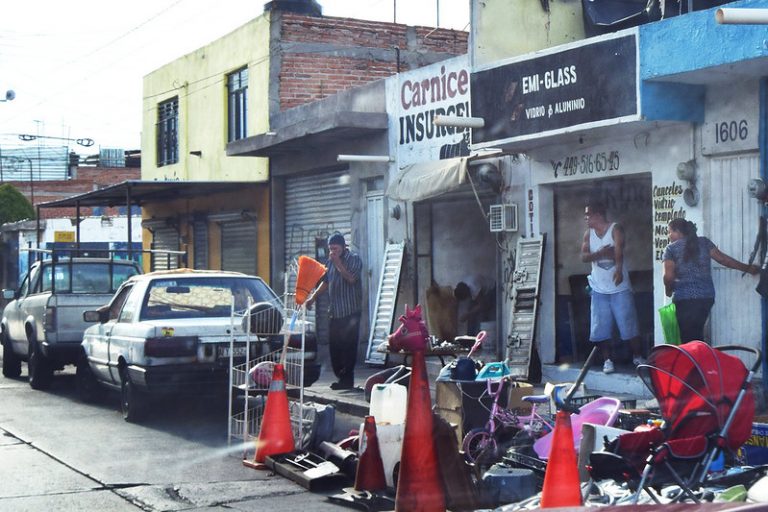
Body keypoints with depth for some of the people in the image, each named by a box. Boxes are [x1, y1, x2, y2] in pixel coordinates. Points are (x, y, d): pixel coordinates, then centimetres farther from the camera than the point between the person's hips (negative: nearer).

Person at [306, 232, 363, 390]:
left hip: (350, 311, -7)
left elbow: (351, 278, -17)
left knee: (348, 346, -8)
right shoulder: (331, 261, 16)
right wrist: (313, 297, 16)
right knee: (334, 346, 5)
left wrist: (338, 263, -15)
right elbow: (326, 282, 25)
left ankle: (347, 380, -5)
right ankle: (340, 376, 12)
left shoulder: (354, 259, -3)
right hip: (335, 312, 7)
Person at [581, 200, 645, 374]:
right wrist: (601, 253, -22)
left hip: (620, 288, -4)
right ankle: (607, 360, 15)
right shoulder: (588, 233, 6)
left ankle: (638, 356, 17)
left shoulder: (615, 229, -10)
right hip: (599, 289, 4)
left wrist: (619, 269, -46)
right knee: (601, 328, 3)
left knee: (629, 324, 1)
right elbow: (584, 256, -4)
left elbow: (619, 250, -28)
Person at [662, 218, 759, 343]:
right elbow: (723, 259, 9)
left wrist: (668, 291, 14)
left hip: (684, 299, -5)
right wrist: (748, 268, 17)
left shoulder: (671, 249, 0)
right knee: (697, 334, 15)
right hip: (707, 296, 5)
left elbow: (668, 277, -6)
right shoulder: (704, 242, 12)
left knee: (687, 337, -2)